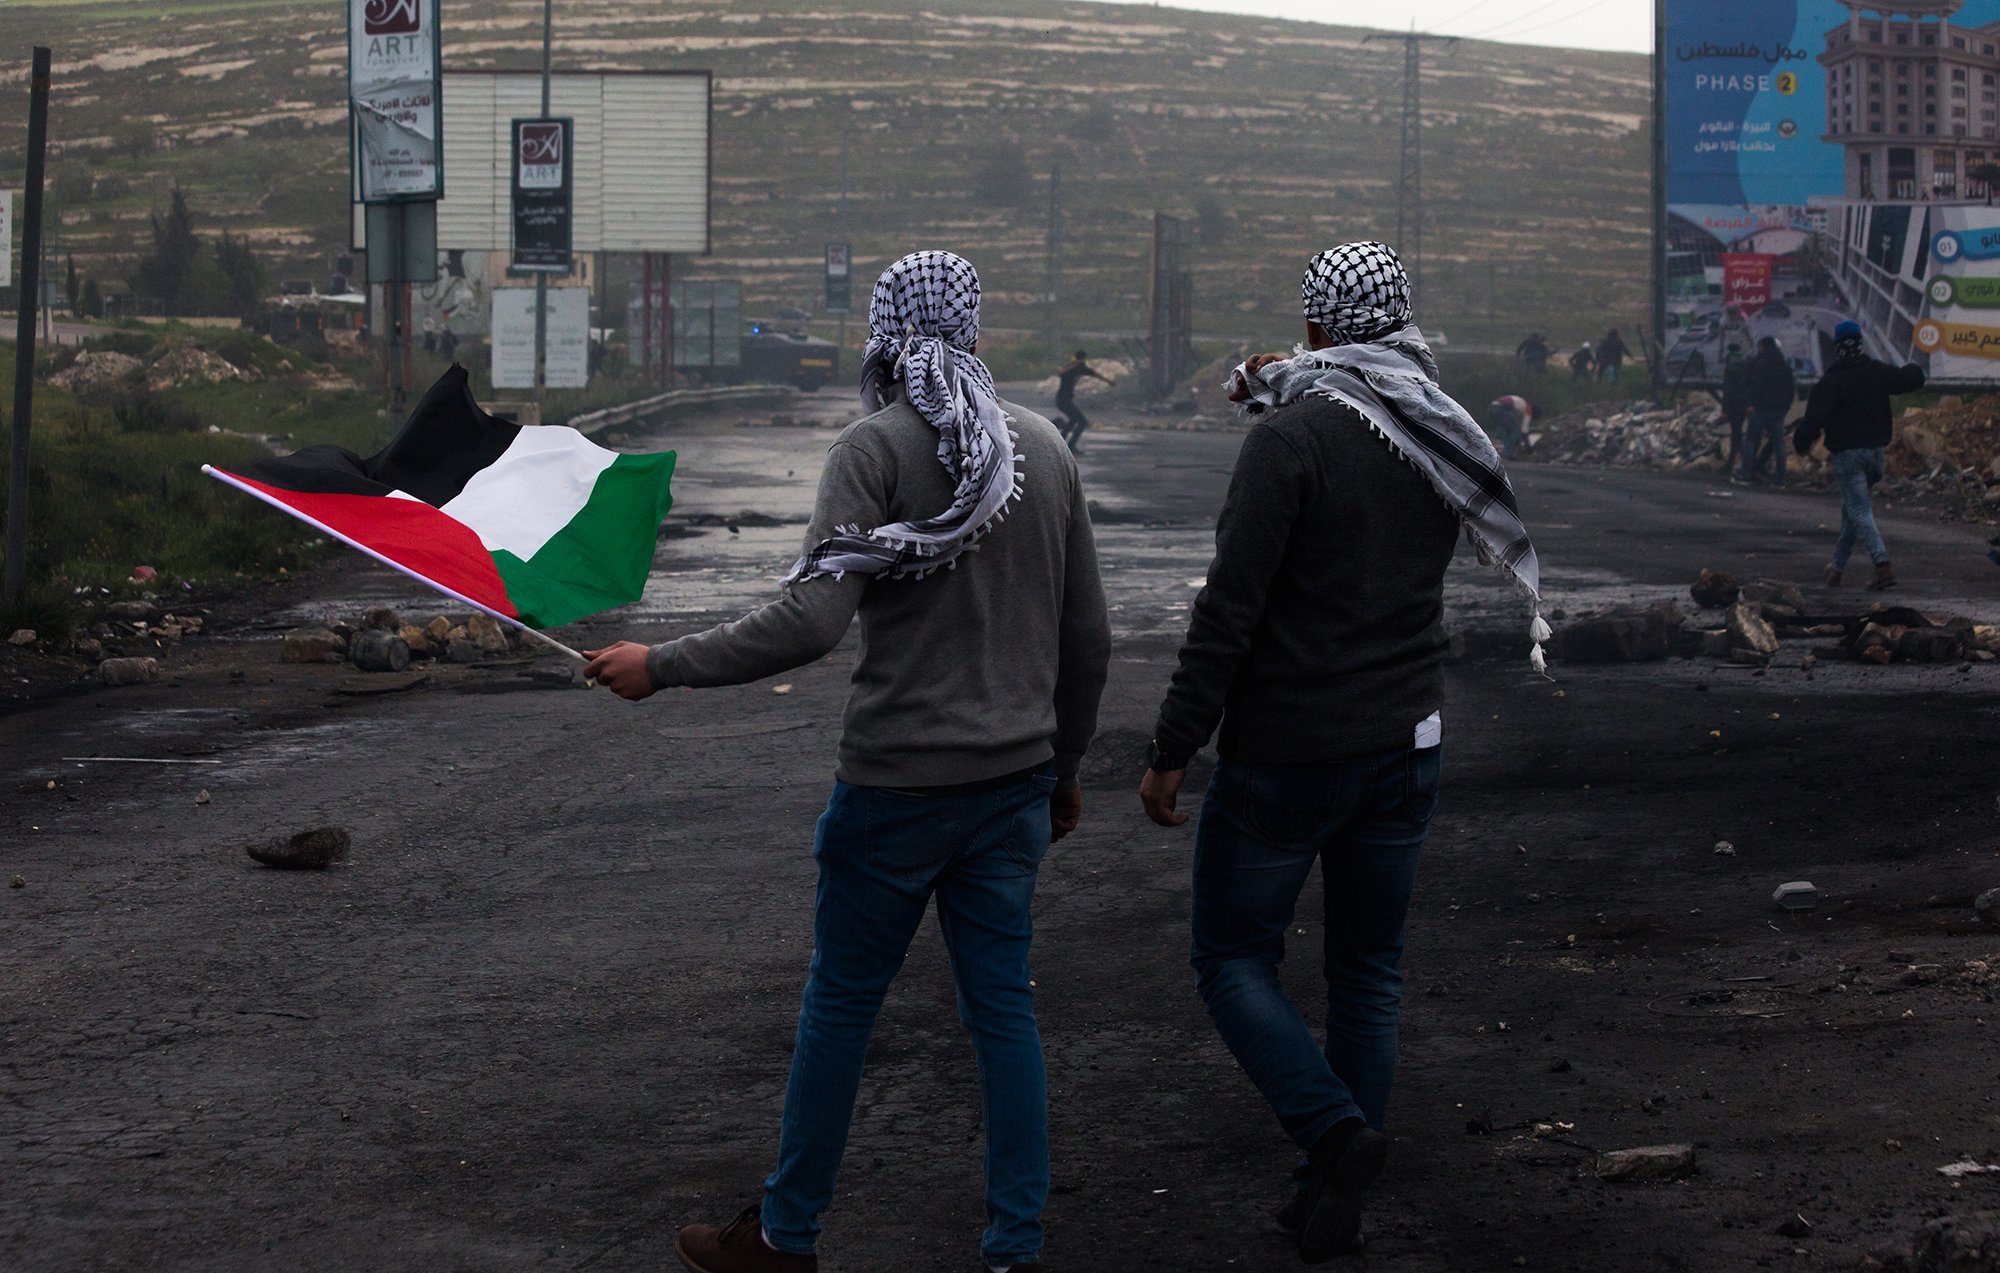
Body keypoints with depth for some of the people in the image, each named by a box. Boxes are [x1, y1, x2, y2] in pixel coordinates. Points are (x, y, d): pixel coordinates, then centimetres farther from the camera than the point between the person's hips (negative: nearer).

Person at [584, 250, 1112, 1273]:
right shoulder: (1044, 448, 6)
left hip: (898, 784, -5)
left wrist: (661, 667, -15)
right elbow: (1086, 635, 12)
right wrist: (1064, 763, 24)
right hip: (1016, 781, 5)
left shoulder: (875, 448, -13)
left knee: (840, 1000, 7)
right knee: (1002, 1008, 10)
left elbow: (813, 619, -23)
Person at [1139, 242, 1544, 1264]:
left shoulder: (1291, 437, -17)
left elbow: (1230, 606, -20)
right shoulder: (1444, 439, 4)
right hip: (1405, 747, 6)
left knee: (1233, 959, 6)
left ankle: (1335, 1132, -14)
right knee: (1368, 971, 14)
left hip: (1286, 751, -6)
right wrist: (1285, 389, 27)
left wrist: (1172, 749, -15)